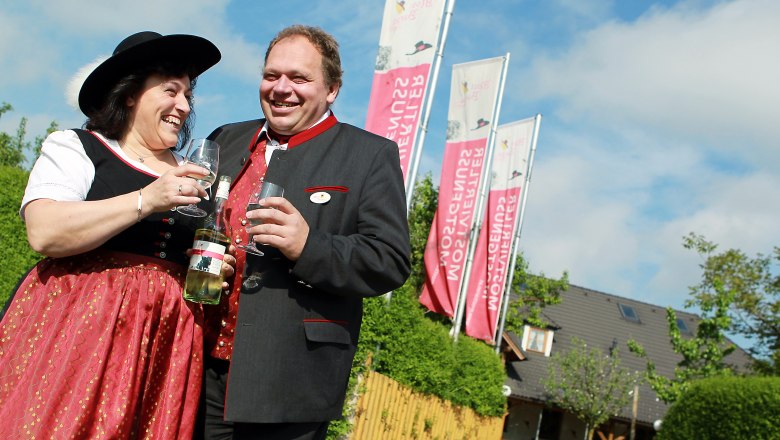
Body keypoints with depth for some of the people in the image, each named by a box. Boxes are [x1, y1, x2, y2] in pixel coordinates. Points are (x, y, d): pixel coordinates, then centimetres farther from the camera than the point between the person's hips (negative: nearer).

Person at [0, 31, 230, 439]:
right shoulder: (74, 147, 2)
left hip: (165, 341, 4)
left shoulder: (190, 175, 17)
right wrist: (146, 200, -20)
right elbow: (44, 233, -15)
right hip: (78, 325, -4)